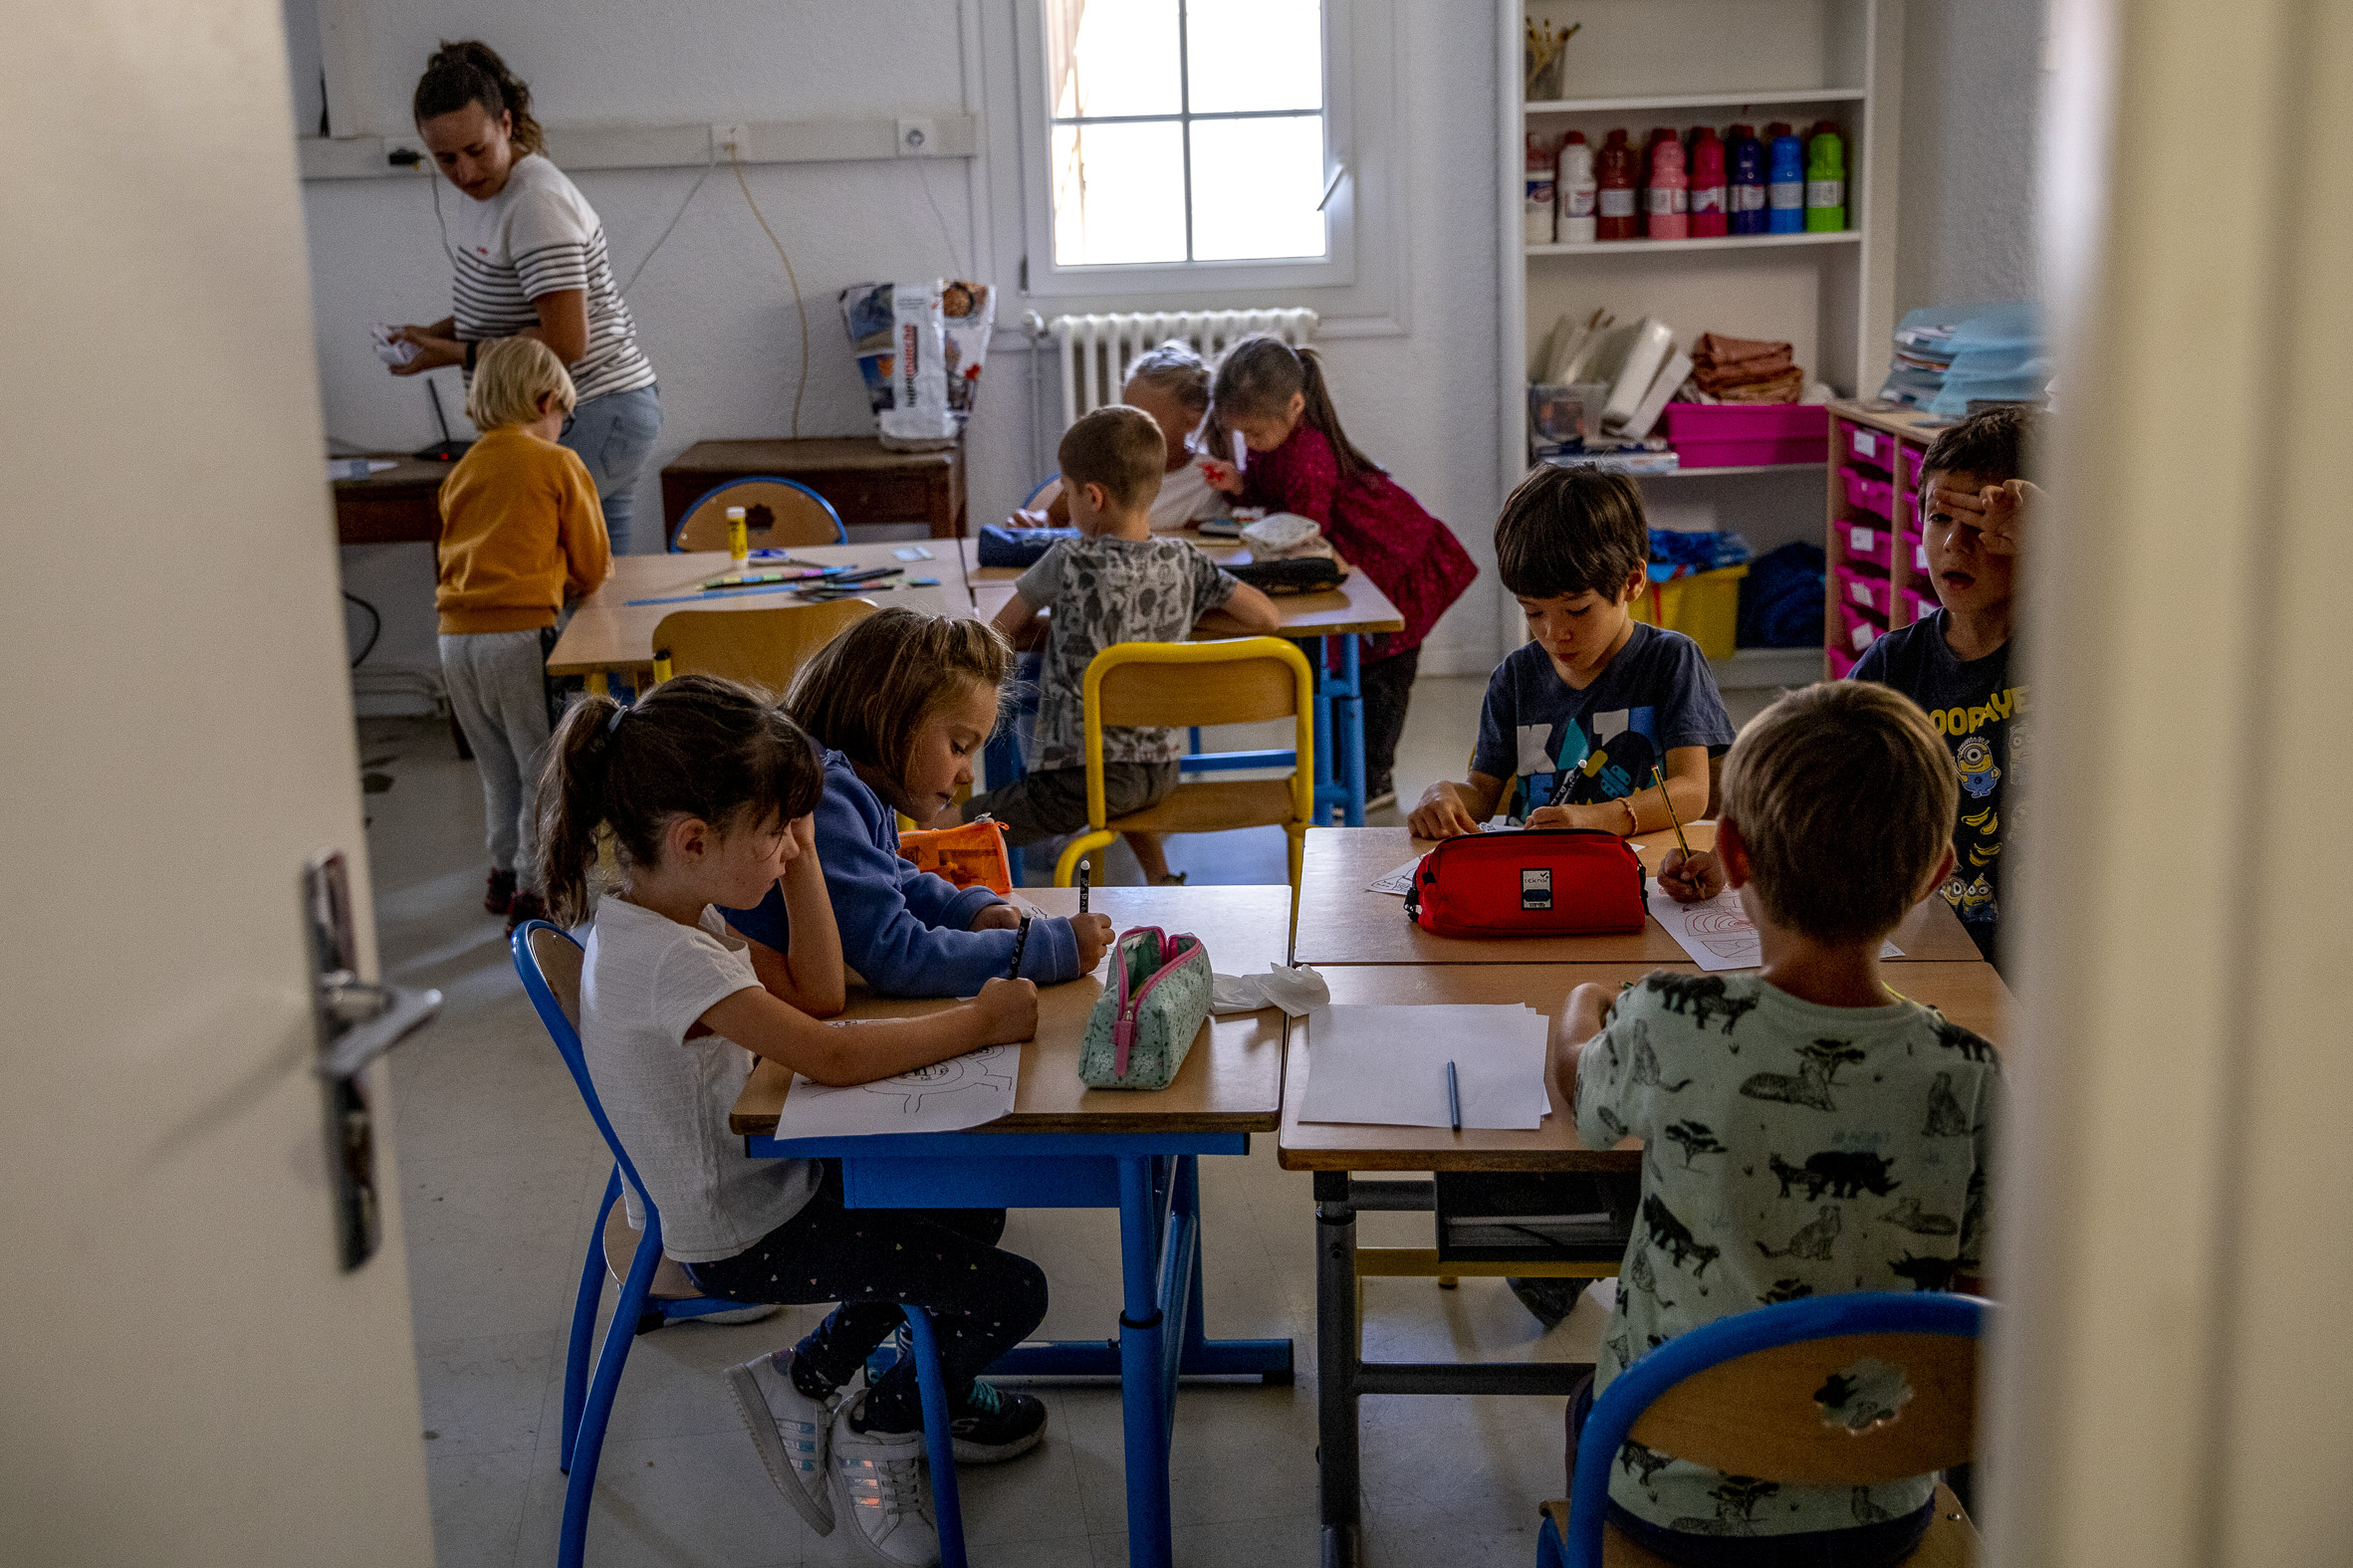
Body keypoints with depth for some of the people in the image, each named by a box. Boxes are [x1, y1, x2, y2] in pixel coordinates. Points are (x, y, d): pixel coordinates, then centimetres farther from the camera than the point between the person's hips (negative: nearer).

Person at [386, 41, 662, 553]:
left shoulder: (537, 203, -20)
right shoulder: (482, 193, 11)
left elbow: (566, 342, -24)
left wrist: (455, 353, -17)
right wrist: (437, 332, 5)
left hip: (595, 417, -10)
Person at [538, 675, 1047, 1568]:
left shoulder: (669, 920, 0)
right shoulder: (666, 961, -31)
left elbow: (817, 996, 4)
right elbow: (833, 1057, -33)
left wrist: (802, 856, -4)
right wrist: (982, 1023, -24)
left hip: (758, 1180, 10)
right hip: (743, 1240, -10)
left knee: (971, 1206, 21)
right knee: (1009, 1295, -9)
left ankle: (806, 1377, 23)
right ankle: (877, 1431, 16)